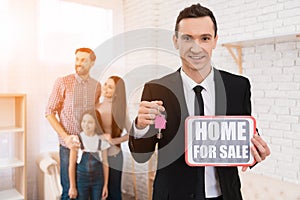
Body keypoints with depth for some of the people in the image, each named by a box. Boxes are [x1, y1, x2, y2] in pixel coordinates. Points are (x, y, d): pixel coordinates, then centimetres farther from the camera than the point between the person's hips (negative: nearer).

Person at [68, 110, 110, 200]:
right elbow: (72, 165, -5)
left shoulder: (101, 141, -3)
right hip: (81, 180, -2)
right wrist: (72, 186, -5)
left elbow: (105, 164, 2)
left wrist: (105, 185, 3)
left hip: (98, 181, 2)